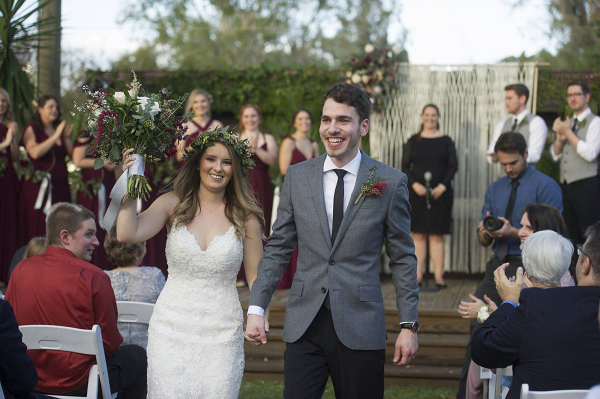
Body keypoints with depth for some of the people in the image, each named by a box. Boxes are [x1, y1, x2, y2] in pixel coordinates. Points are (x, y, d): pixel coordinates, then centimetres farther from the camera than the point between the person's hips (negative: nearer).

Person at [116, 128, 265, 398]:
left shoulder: (245, 217, 2)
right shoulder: (174, 204, 1)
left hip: (221, 332, 0)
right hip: (172, 326, 0)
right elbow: (127, 234, -13)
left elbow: (255, 277, 5)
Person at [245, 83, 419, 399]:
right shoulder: (297, 177, 6)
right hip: (304, 325, 2)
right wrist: (256, 307, 1)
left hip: (360, 328, -2)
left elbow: (403, 258, 3)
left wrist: (408, 325, -1)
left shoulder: (391, 182, -1)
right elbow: (277, 248, 10)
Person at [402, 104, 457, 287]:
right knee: (418, 235, -1)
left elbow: (453, 166, 4)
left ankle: (439, 276, -2)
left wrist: (443, 186, -11)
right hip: (417, 193, 1)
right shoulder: (413, 141, 10)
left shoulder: (446, 141, 9)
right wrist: (414, 184, -12)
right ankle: (417, 275, 1)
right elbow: (405, 166, 5)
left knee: (437, 236, -2)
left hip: (440, 194, -1)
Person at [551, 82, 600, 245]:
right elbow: (555, 156, 15)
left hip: (586, 187, -7)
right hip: (566, 186, 7)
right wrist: (560, 137, -4)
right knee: (573, 236, 9)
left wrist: (568, 132, -12)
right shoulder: (568, 123, 18)